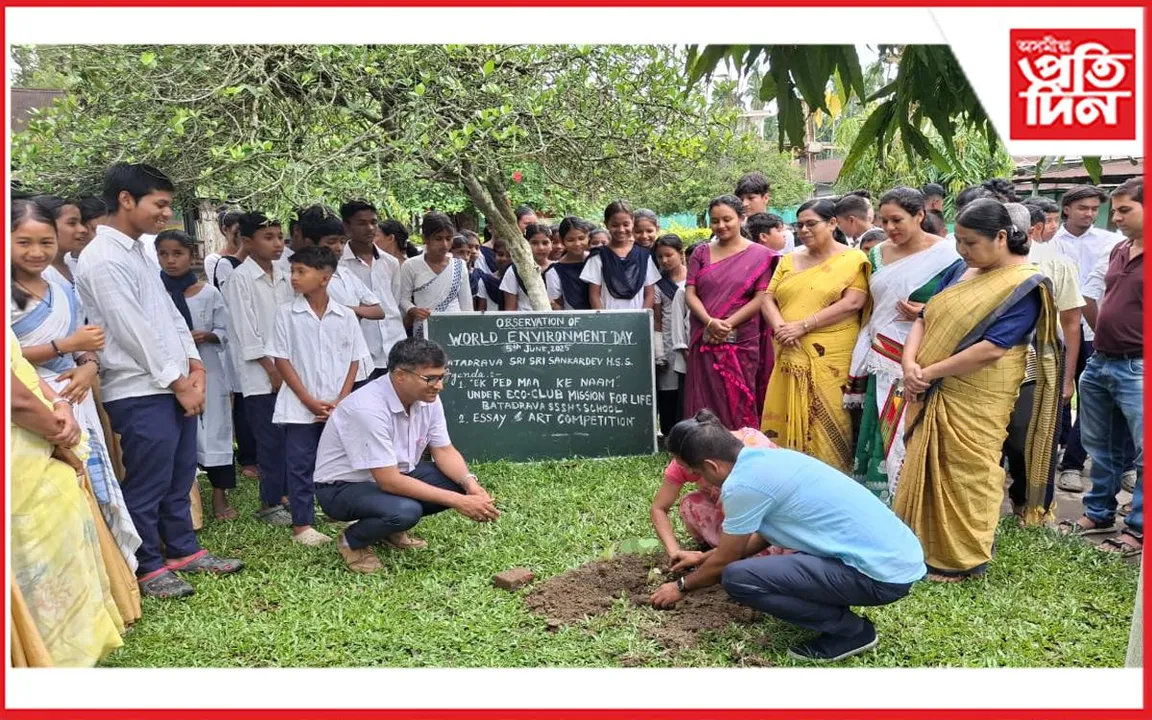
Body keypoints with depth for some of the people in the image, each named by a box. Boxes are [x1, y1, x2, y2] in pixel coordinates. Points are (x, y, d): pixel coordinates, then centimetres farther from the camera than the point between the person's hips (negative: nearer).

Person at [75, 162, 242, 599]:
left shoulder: (138, 252, 14)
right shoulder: (103, 260, -15)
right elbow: (134, 331, -18)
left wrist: (194, 366, 3)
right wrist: (179, 382, -12)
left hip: (174, 386, 9)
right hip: (141, 393, -9)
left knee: (179, 478, 18)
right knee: (146, 486, 3)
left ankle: (183, 550, 31)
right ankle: (147, 568, 16)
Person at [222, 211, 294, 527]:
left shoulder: (284, 275, 9)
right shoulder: (240, 278, -8)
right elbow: (246, 332, -10)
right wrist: (272, 370, -11)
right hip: (262, 374, -5)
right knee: (271, 439, 0)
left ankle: (285, 493, 21)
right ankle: (270, 503, 10)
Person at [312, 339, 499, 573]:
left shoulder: (428, 399, -9)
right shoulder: (369, 409, -33)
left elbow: (444, 451, -1)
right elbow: (389, 481, -32)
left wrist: (470, 485, -22)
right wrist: (457, 501, -32)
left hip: (393, 475, 8)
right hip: (342, 487, -8)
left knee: (458, 481, -12)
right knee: (405, 510, -35)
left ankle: (392, 530, 10)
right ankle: (351, 541, -2)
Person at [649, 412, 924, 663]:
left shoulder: (742, 484, -16)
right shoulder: (767, 458, 11)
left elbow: (725, 560, 0)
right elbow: (761, 536, 26)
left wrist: (682, 586, 18)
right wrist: (704, 557, 35)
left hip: (881, 572, -10)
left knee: (737, 578, -14)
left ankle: (850, 631, -2)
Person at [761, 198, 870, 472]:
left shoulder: (853, 259, -1)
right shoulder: (789, 260, 16)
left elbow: (853, 302, -12)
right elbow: (768, 298, 12)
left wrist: (803, 325, -15)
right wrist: (779, 326, -10)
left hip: (831, 358, -5)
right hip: (791, 355, 5)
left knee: (827, 424, -4)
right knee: (785, 419, 5)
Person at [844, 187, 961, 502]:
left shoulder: (946, 256, -5)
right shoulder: (878, 254, 12)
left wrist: (928, 313, -19)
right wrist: (861, 360, 16)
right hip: (882, 362, 5)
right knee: (879, 433, 5)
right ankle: (878, 502, 14)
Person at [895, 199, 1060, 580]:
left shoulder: (1025, 285, -12)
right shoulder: (959, 273, 10)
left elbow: (993, 348, -20)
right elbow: (923, 319, 9)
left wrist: (929, 372, -17)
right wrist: (910, 364, -10)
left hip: (976, 400, -7)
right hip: (933, 394, 7)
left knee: (966, 474, 2)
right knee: (927, 468, 11)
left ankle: (964, 559, 17)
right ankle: (923, 546, 25)